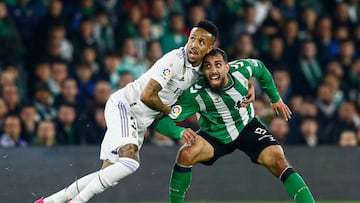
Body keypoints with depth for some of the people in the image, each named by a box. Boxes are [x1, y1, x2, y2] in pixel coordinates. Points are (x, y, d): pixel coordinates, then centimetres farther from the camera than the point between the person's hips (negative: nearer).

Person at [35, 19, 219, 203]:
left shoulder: (197, 71, 5)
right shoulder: (174, 61, -22)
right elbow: (147, 96, -27)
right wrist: (168, 111, -9)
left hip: (139, 122, 9)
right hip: (123, 106, -9)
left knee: (108, 174, 6)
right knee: (130, 162, -30)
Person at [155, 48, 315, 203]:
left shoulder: (241, 69, -22)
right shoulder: (194, 94, -29)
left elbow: (260, 68, 3)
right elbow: (163, 121, -31)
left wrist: (275, 99, 12)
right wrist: (181, 132, -51)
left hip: (247, 126, 1)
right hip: (214, 136, -1)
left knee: (278, 161, -21)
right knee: (185, 155, -27)